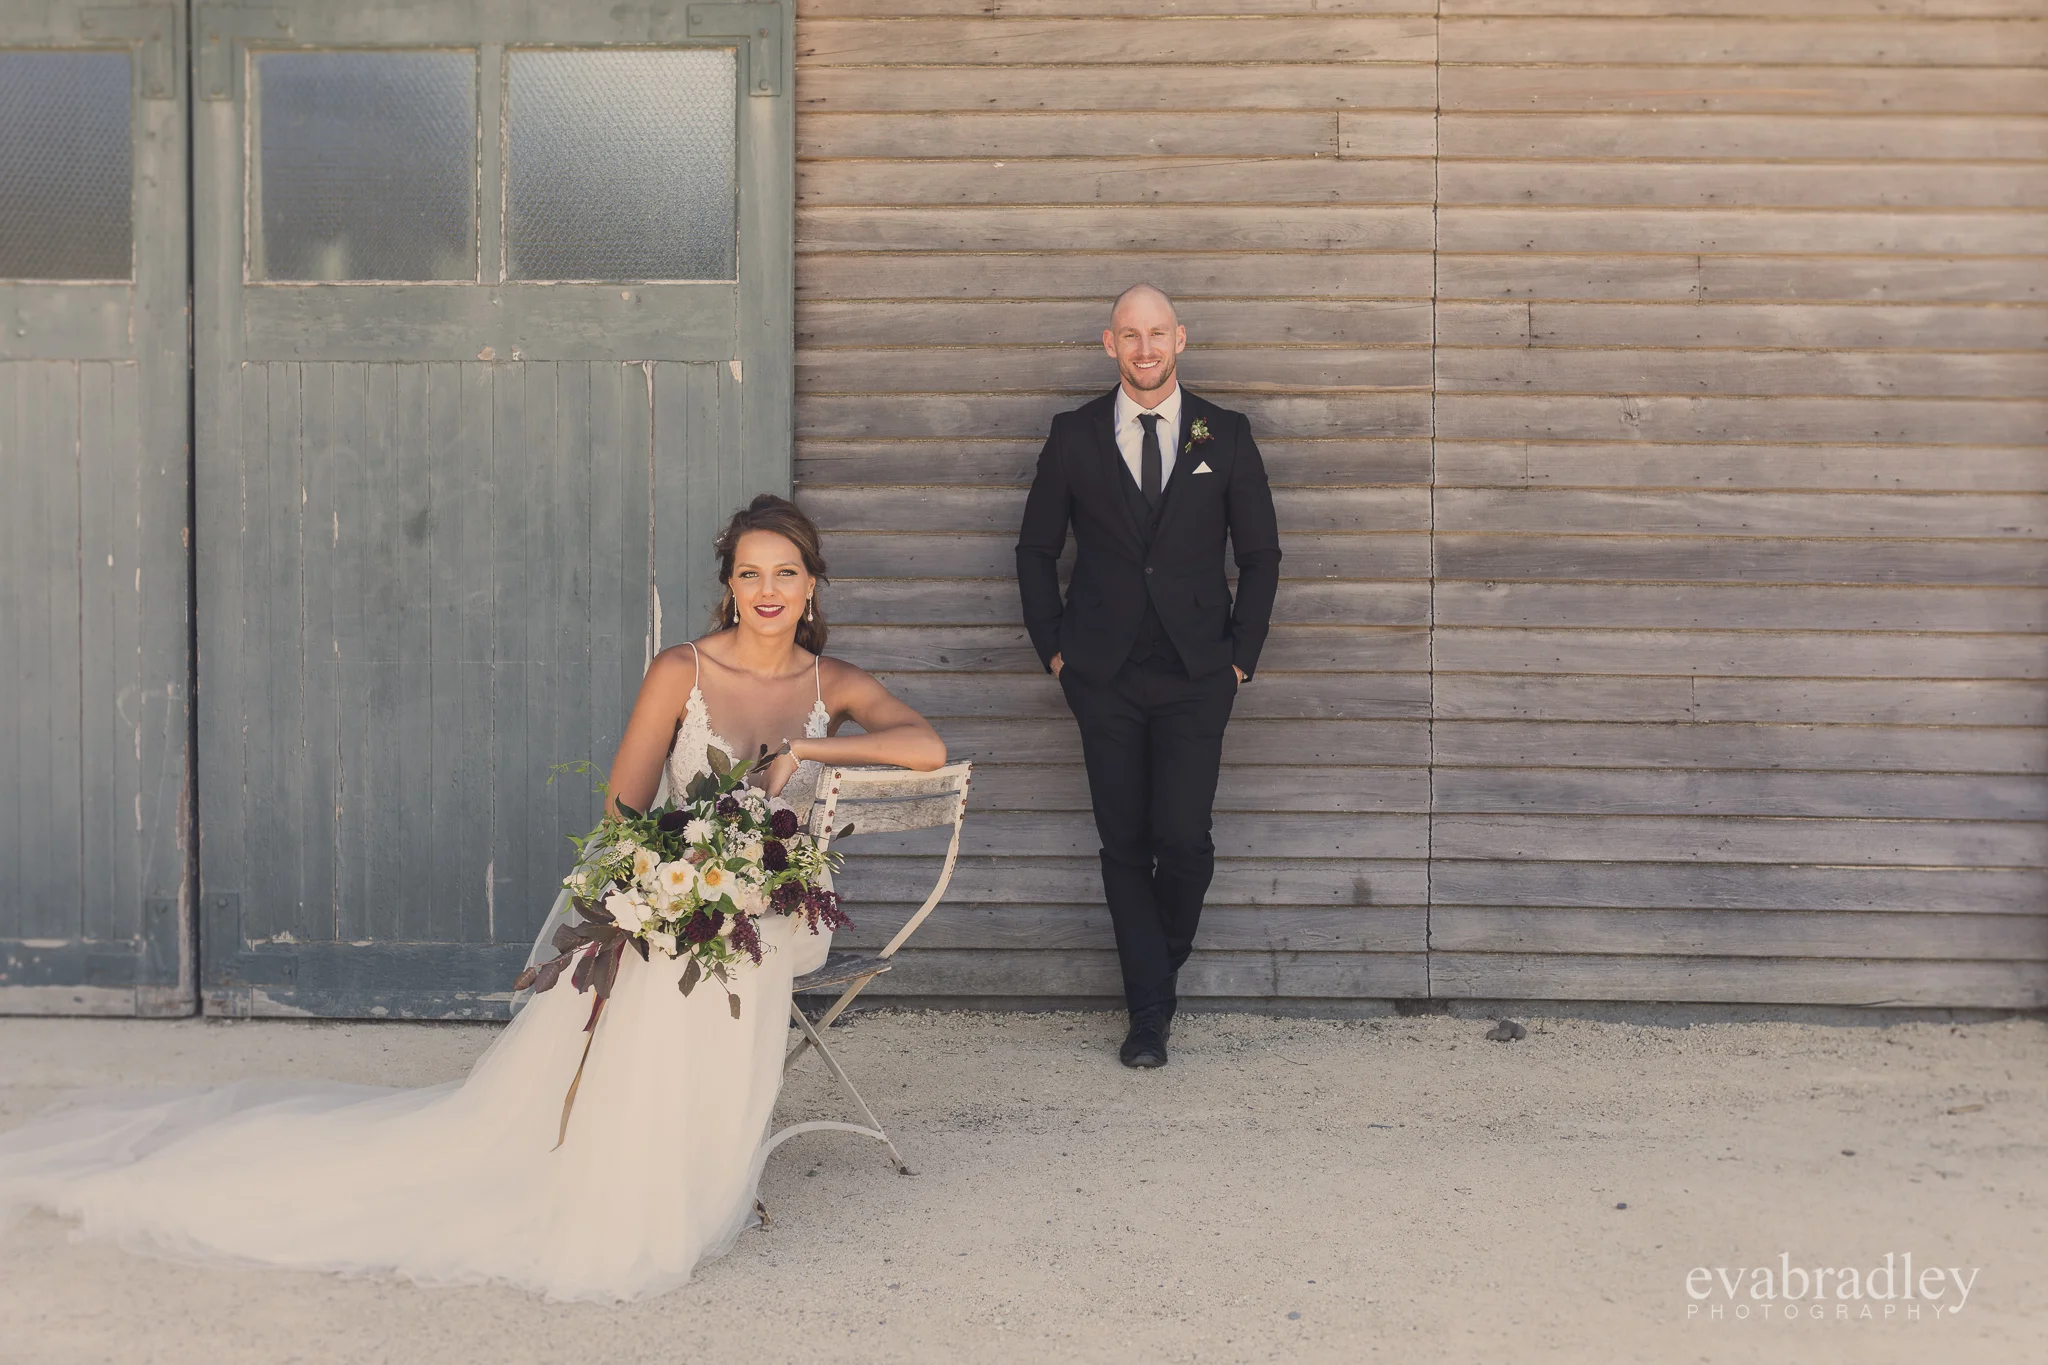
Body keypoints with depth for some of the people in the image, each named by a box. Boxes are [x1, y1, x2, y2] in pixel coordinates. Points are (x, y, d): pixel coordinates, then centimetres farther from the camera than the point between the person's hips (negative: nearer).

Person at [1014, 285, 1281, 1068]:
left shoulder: (1225, 436, 5)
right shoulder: (1075, 436, 5)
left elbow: (1260, 555, 9)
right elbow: (1036, 549, 11)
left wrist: (1241, 654, 2)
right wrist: (1053, 646, 3)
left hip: (1196, 676, 0)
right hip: (1104, 675, 1)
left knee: (1183, 838, -9)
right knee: (1124, 844, 2)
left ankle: (1160, 969, 21)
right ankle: (1150, 1012, 13)